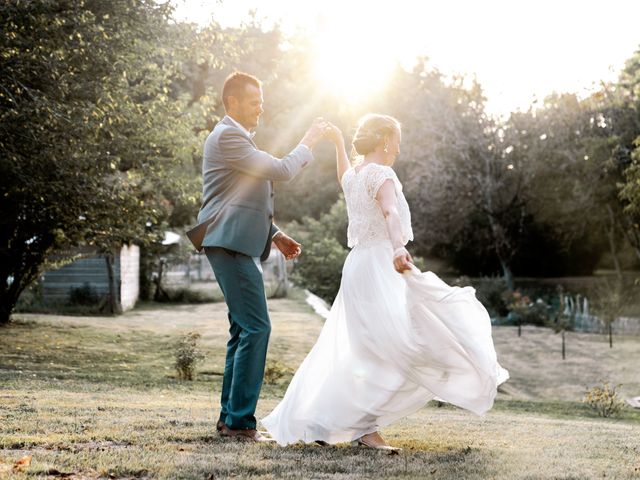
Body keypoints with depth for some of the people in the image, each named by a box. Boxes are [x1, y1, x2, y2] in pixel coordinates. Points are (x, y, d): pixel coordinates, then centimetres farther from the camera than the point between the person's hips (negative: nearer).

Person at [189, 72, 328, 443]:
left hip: (241, 246, 11)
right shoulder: (227, 136, -10)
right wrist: (309, 143, 1)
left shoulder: (239, 138, 23)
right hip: (231, 245, -11)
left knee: (244, 329, 12)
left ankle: (230, 417, 17)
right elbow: (281, 170, -15)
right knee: (256, 328, -13)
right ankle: (240, 421, -10)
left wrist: (275, 235, 17)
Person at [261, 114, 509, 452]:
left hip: (359, 266, 10)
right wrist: (398, 248, -43)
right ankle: (363, 428, -17)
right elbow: (390, 211, -28)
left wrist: (339, 143, 54)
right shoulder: (381, 174, -9)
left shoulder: (353, 176, 16)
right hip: (380, 267, -10)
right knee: (392, 350, -14)